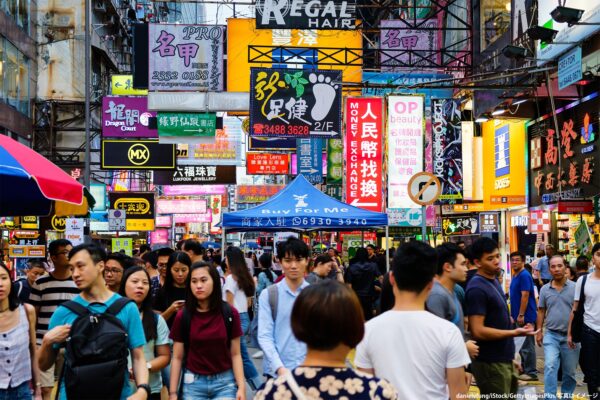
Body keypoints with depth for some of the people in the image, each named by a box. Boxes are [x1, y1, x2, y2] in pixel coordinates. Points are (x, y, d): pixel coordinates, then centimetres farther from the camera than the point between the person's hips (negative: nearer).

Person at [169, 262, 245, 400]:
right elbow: (177, 358, 0)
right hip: (193, 383, 0)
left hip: (224, 382, 0)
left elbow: (235, 354, -1)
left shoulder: (230, 313, -5)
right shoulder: (183, 316, -4)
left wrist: (241, 387, -9)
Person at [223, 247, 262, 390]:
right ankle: (260, 387, 16)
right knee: (243, 357, 15)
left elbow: (229, 305, -11)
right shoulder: (246, 277, 11)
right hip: (245, 317, 8)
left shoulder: (231, 278, -12)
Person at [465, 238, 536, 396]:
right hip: (490, 364, -9)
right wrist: (514, 333, -25)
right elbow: (478, 331, -24)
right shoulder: (477, 289, -20)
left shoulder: (494, 281, 10)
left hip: (504, 359, 9)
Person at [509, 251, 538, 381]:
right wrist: (513, 314, 19)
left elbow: (525, 296, -20)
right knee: (522, 345, 15)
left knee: (527, 345, -4)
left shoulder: (524, 275, -15)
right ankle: (525, 369, 24)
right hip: (519, 316, 10)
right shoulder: (515, 276, 14)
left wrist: (521, 315, -22)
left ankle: (531, 372, 2)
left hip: (526, 316, -10)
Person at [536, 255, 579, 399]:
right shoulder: (545, 289, 3)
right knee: (550, 366, -15)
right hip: (551, 335, 1)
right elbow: (541, 311, 11)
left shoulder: (575, 287, -4)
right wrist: (539, 331, 8)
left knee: (569, 371, 10)